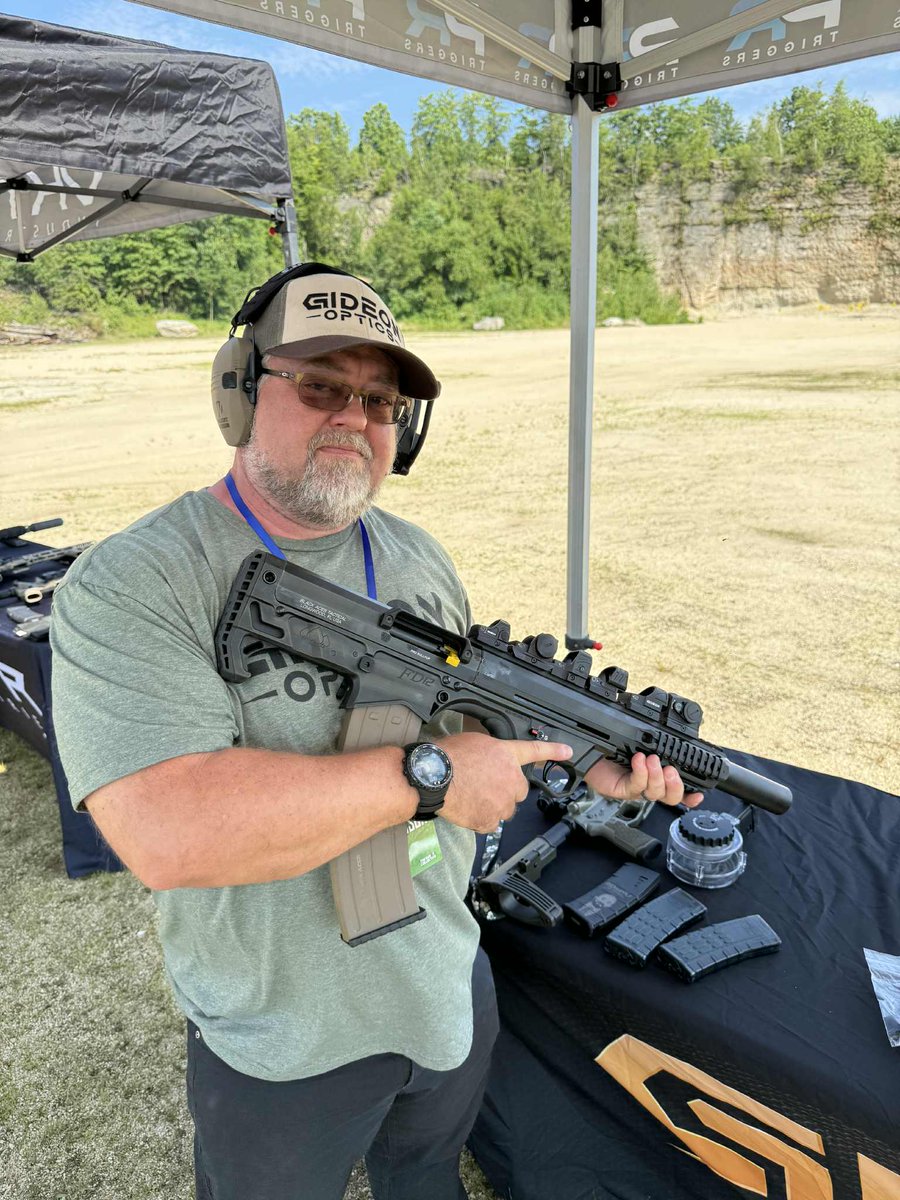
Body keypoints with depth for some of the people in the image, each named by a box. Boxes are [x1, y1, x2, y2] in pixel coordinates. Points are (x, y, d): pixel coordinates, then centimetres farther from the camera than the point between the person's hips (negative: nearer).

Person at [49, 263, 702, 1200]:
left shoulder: (417, 558, -2)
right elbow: (167, 835, -36)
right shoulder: (128, 586, -24)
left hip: (449, 986, 5)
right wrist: (430, 775, -33)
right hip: (280, 1048, -4)